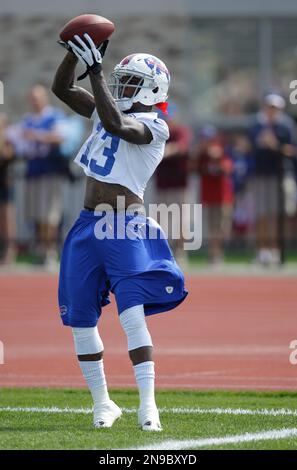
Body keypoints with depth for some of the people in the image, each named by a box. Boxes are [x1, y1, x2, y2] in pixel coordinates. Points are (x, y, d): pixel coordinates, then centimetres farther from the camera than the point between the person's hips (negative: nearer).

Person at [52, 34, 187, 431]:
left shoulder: (153, 127, -9)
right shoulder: (108, 111, 13)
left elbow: (116, 125, -27)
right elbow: (62, 89, 13)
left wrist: (95, 70, -25)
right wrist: (74, 54, -3)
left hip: (126, 230, -7)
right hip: (88, 226, 7)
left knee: (133, 315, -18)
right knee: (81, 319, 9)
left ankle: (148, 405, -18)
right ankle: (102, 403, 20)